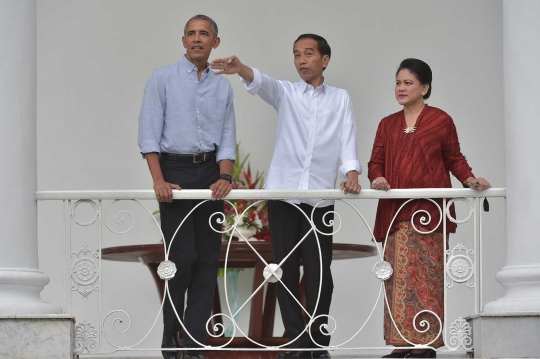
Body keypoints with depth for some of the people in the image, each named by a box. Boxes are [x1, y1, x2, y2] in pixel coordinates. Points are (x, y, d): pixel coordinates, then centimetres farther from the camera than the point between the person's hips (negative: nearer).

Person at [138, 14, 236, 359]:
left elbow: (227, 137, 7)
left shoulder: (223, 86, 10)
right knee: (182, 257, -10)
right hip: (175, 170, -4)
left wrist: (225, 176, -10)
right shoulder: (163, 78, 0)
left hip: (210, 171, 4)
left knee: (207, 260, 0)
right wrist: (159, 180, -16)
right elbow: (149, 133, -6)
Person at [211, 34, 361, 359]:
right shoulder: (286, 92, 9)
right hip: (283, 193, 1)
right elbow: (263, 83, -12)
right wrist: (241, 69, -35)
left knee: (319, 272, 0)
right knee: (287, 270, 2)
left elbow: (348, 139, 3)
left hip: (321, 197, -1)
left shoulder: (340, 99, 11)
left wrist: (351, 171, -17)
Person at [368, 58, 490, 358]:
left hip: (429, 211, -5)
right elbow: (376, 162, 13)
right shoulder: (388, 125, 16)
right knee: (398, 276, 2)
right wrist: (377, 178, -8)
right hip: (395, 213, 5)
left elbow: (455, 159, 7)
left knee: (423, 275, -8)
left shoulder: (441, 121, 3)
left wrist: (470, 179, -10)